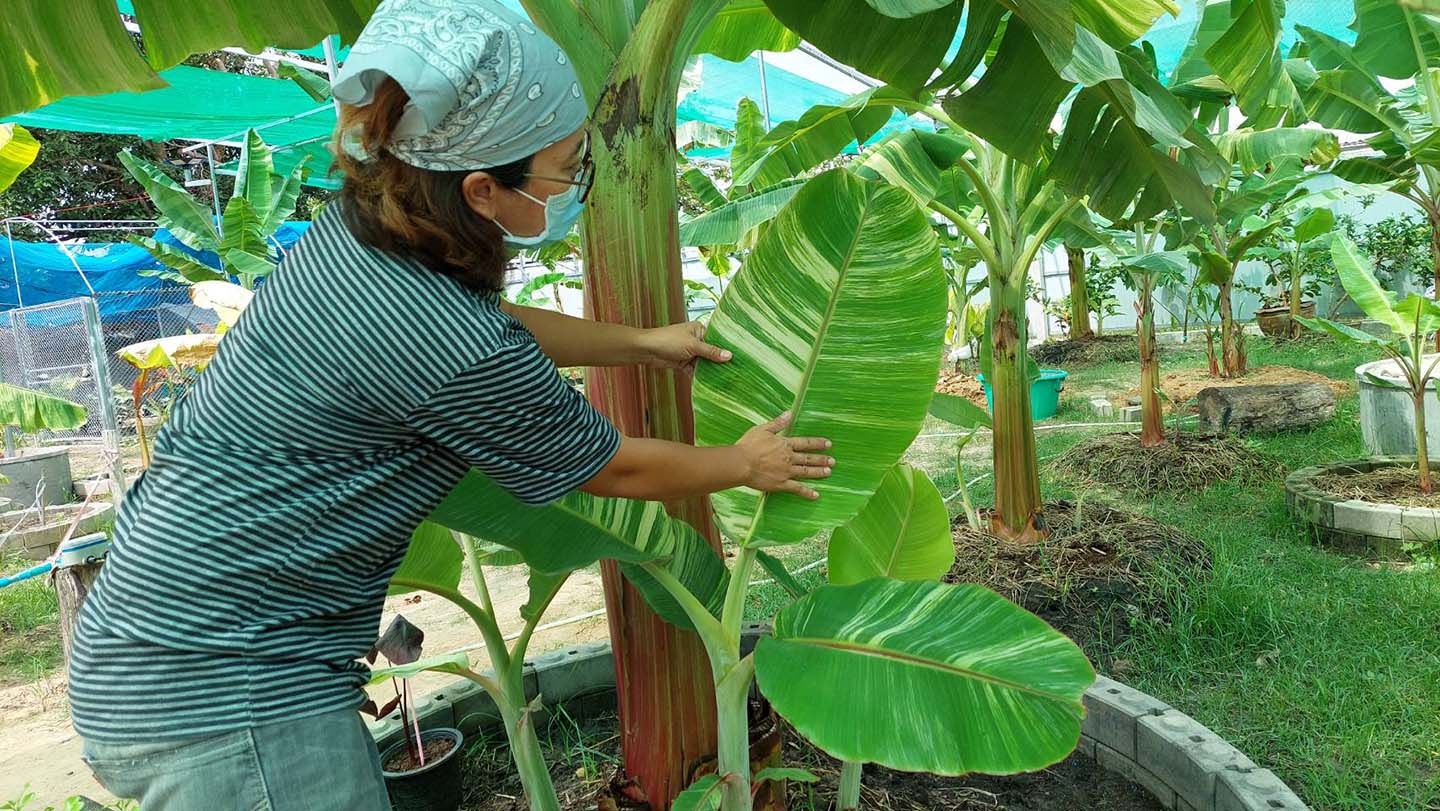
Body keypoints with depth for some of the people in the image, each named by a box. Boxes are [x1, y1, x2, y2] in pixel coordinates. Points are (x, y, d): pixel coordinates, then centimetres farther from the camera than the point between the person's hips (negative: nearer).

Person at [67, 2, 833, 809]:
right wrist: (743, 464, 6)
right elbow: (618, 469, -11)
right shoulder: (458, 356, -29)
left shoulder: (357, 231, -4)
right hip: (220, 688, -9)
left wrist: (642, 341, 23)